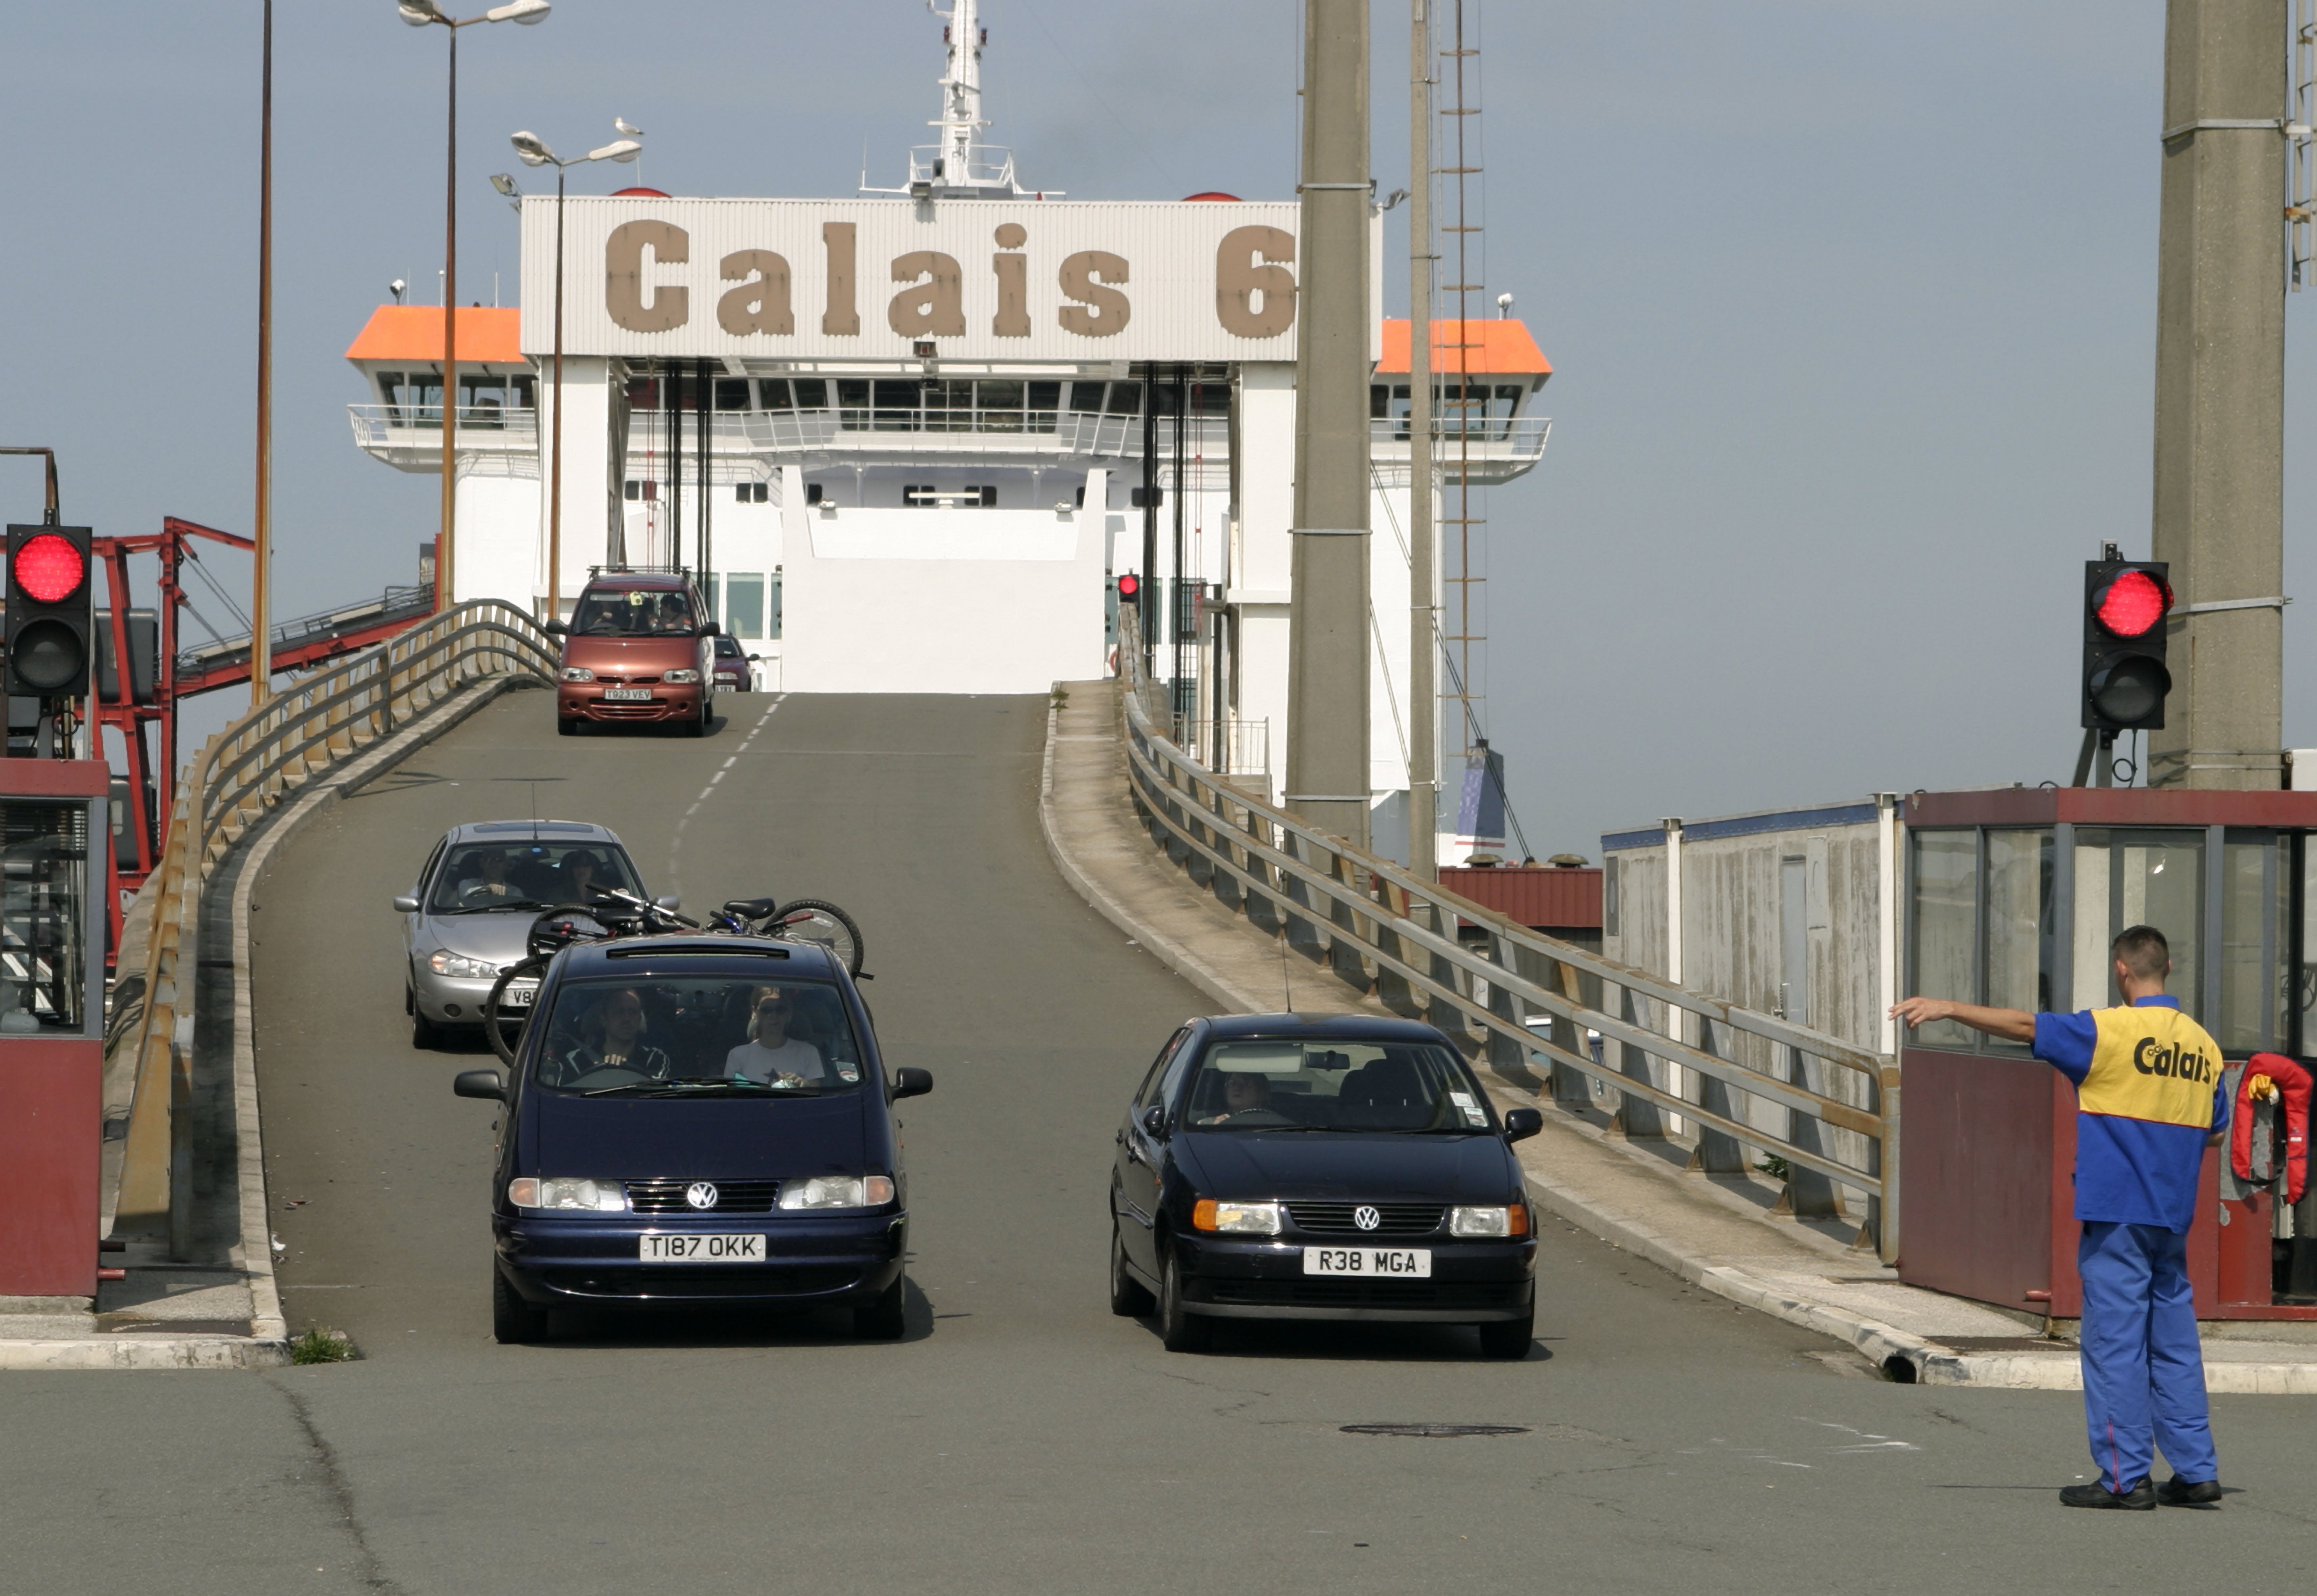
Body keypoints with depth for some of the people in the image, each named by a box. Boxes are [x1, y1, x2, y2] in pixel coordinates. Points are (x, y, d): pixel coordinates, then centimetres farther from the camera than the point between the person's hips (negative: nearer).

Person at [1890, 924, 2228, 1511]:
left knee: (2115, 1342, -3)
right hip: (2173, 1219, 6)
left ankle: (2125, 1477, -3)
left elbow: (2025, 1026, -8)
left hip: (2117, 1211, -6)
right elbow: (2214, 1131, 14)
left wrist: (1950, 1009, -3)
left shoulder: (2112, 1031, -10)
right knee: (2174, 1345, 11)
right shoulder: (2202, 1044, 7)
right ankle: (2196, 1471, 11)